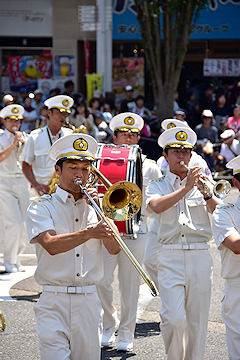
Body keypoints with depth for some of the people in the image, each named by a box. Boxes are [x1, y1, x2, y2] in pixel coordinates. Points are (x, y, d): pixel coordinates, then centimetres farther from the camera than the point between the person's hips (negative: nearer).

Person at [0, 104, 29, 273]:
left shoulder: (24, 138, 15)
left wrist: (23, 143, -4)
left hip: (22, 182, 5)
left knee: (23, 223, 2)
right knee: (14, 222, -14)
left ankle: (16, 258, 18)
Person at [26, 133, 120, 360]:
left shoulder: (94, 207, 14)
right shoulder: (42, 208, 2)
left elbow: (114, 249, 3)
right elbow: (51, 245, -16)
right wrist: (89, 233, -28)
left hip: (89, 301, 4)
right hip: (54, 301, -3)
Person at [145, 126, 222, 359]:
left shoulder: (201, 184, 16)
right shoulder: (157, 186, 11)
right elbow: (156, 206, -13)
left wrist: (206, 193, -14)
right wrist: (186, 188, -17)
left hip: (200, 256, 2)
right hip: (170, 257, -2)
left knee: (197, 321, 3)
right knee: (174, 319, -12)